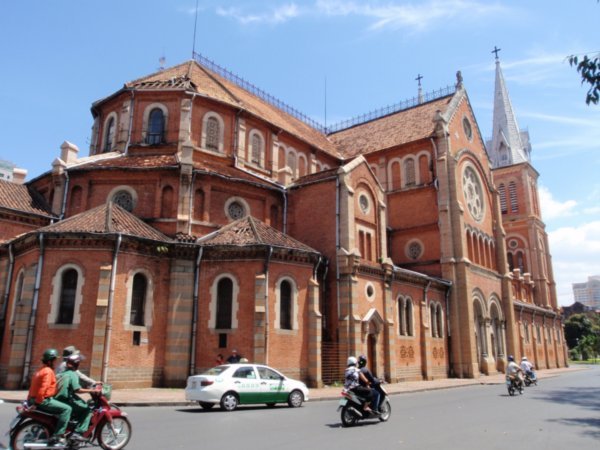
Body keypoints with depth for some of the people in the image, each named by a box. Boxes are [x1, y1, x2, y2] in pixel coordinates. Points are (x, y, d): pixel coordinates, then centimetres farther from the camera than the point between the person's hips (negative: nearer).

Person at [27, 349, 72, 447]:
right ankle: (57, 436, -19)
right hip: (43, 400, -11)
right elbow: (43, 388, -26)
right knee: (66, 409, -15)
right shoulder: (48, 371, -14)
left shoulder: (41, 371, 18)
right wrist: (37, 403, -23)